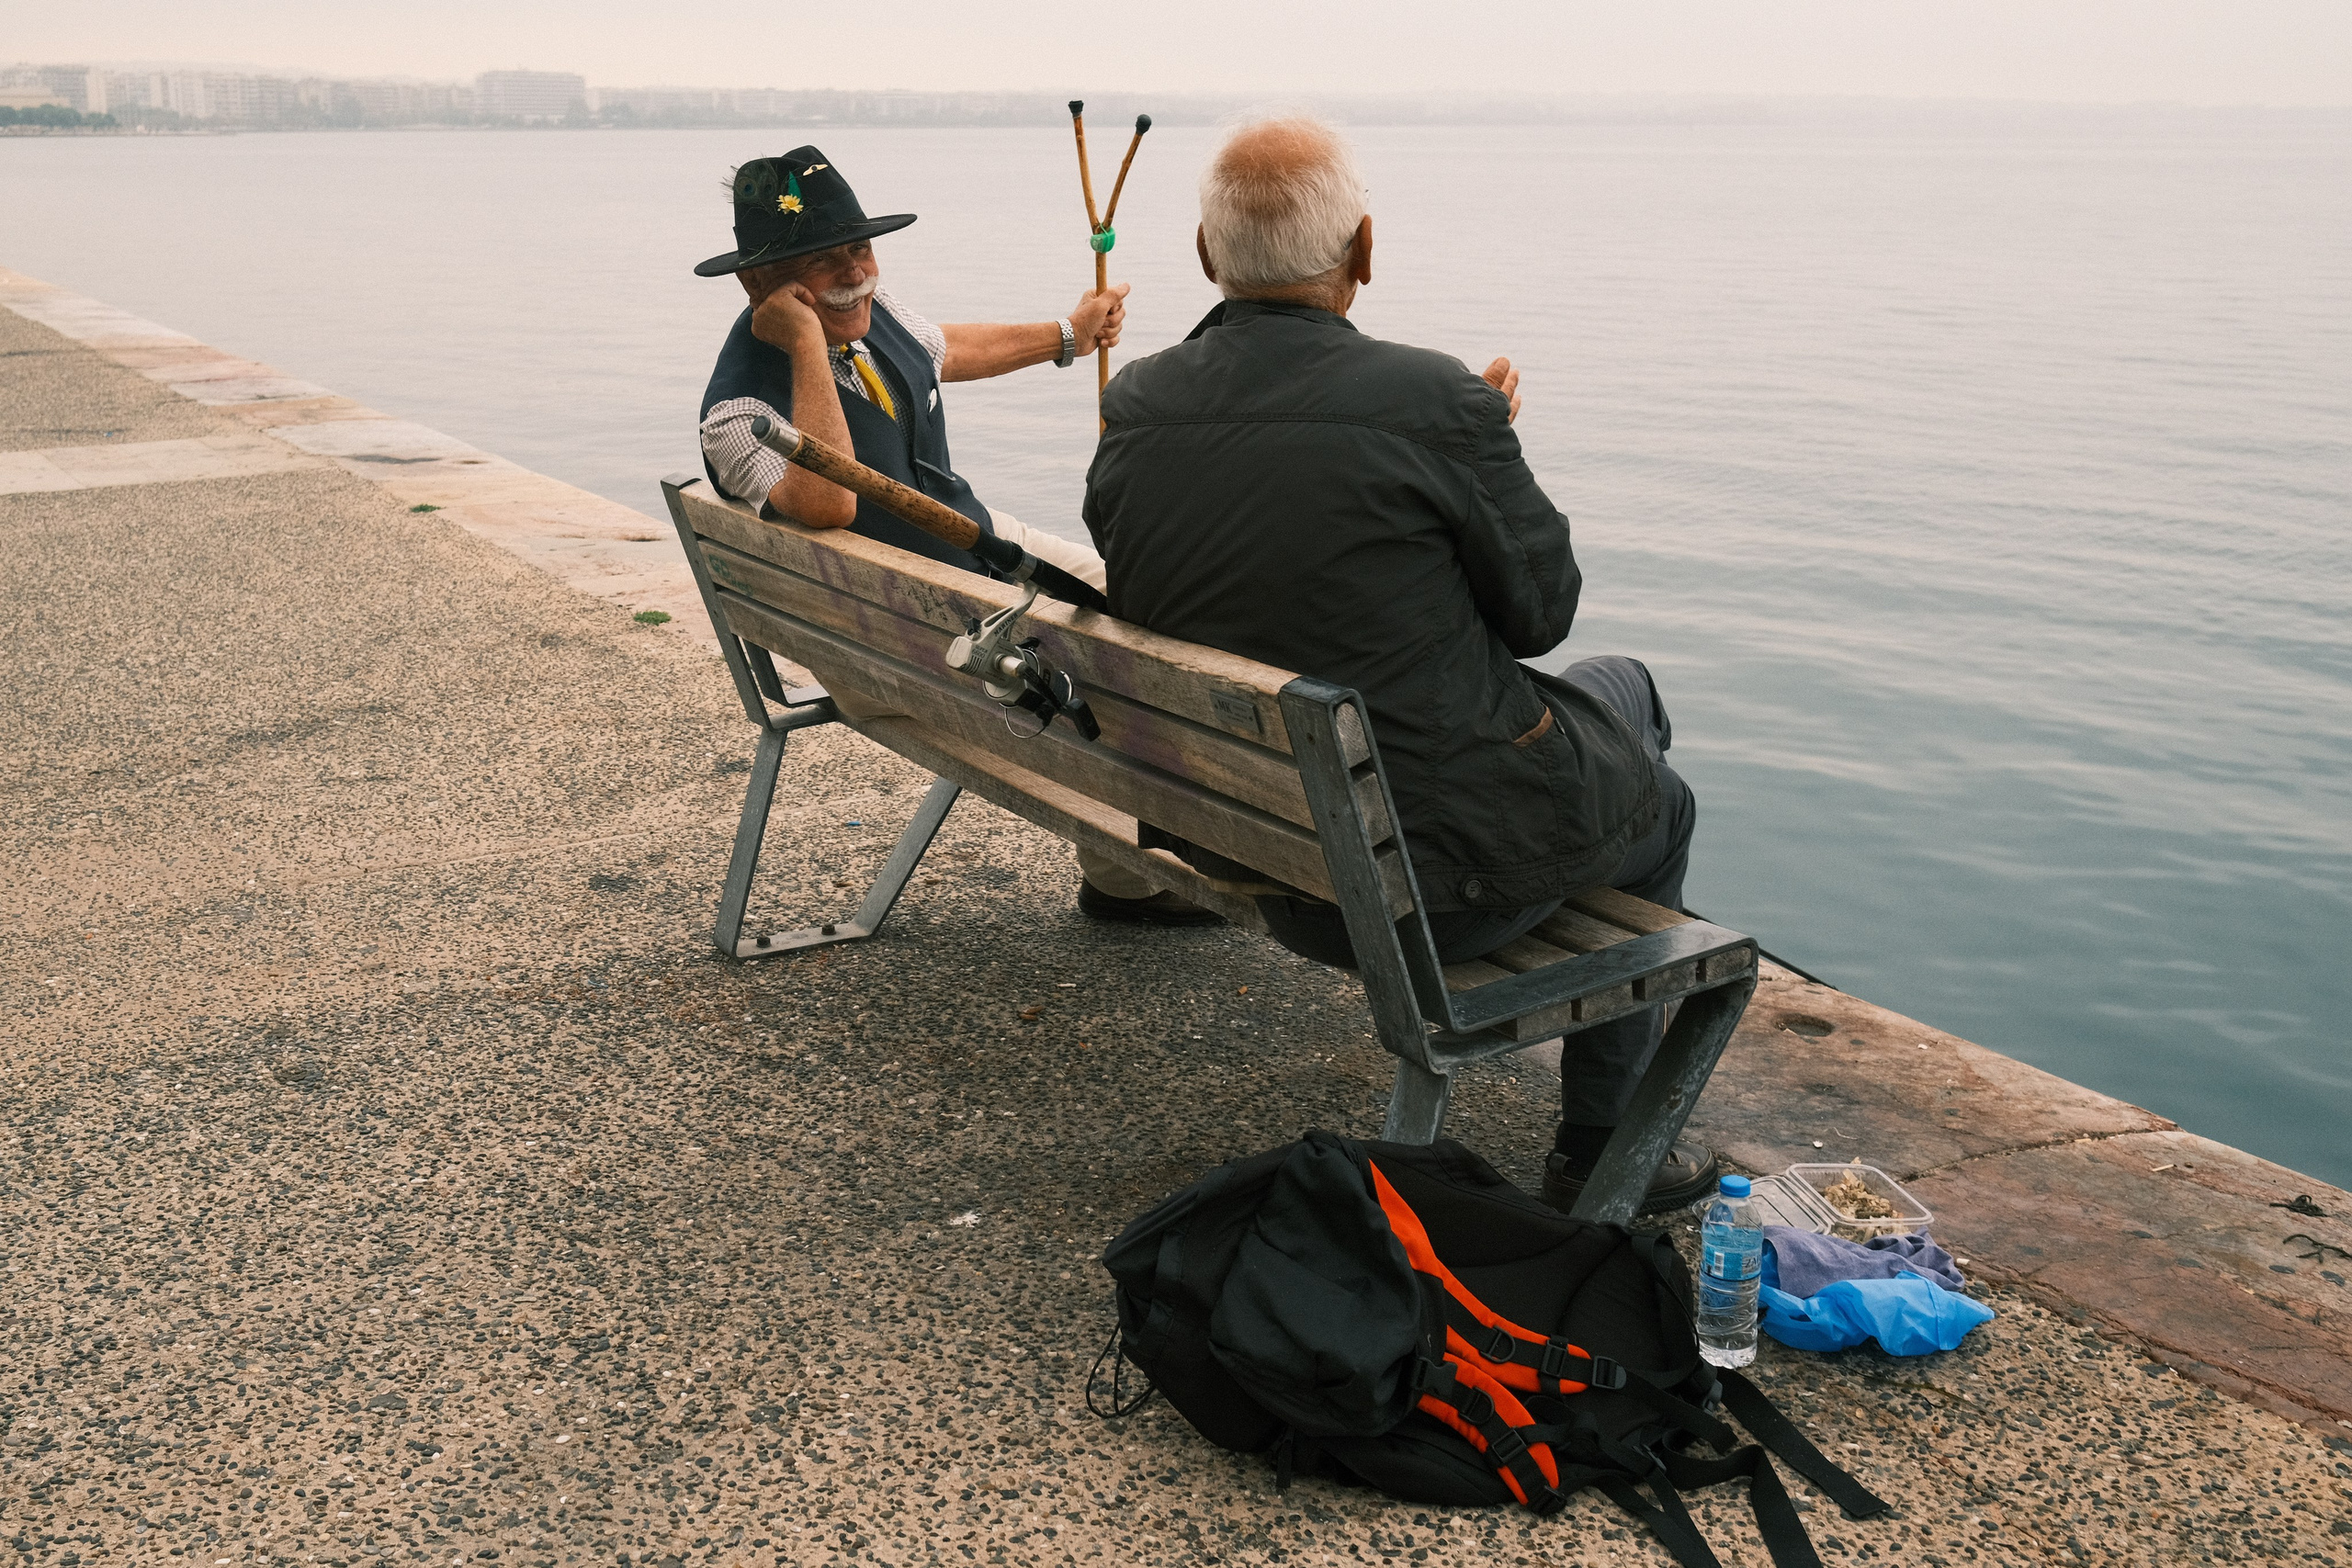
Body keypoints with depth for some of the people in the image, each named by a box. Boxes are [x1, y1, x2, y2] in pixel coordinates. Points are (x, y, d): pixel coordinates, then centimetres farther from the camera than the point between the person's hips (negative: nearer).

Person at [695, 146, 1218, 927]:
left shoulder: (866, 307, -4)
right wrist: (808, 348, -44)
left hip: (979, 542, 9)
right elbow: (826, 505, -49)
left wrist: (1067, 335, 32)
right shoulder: (740, 406, -29)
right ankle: (1120, 878, 6)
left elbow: (942, 349, 20)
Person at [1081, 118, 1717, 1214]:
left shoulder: (1130, 411, -6)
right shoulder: (1436, 403, -23)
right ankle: (1603, 1153, 35)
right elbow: (1541, 609, -10)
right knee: (1653, 803, 28)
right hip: (1451, 867, -7)